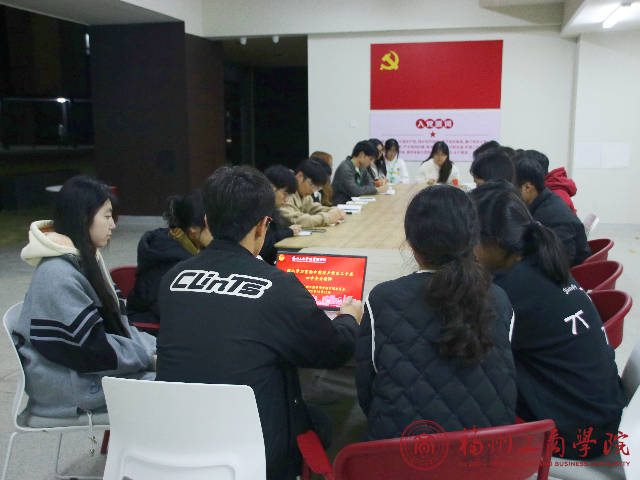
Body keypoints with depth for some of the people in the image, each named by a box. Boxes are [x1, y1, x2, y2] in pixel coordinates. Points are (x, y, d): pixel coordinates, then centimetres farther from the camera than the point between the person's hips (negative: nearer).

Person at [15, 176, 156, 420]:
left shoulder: (88, 259, 9)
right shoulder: (57, 276, -22)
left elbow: (118, 324, 9)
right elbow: (93, 348, -22)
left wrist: (155, 349, -4)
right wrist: (149, 357, -14)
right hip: (69, 388, -9)